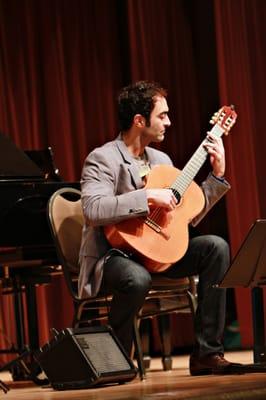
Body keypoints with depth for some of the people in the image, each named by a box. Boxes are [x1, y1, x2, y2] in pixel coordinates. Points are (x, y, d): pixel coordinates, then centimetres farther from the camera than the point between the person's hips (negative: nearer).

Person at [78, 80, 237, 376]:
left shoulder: (161, 160, 15)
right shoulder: (102, 159, -10)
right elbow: (93, 209, -29)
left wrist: (217, 174, 9)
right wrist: (148, 197, -27)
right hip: (110, 256, -7)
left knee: (215, 246, -12)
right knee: (137, 279, -40)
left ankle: (207, 353, -12)